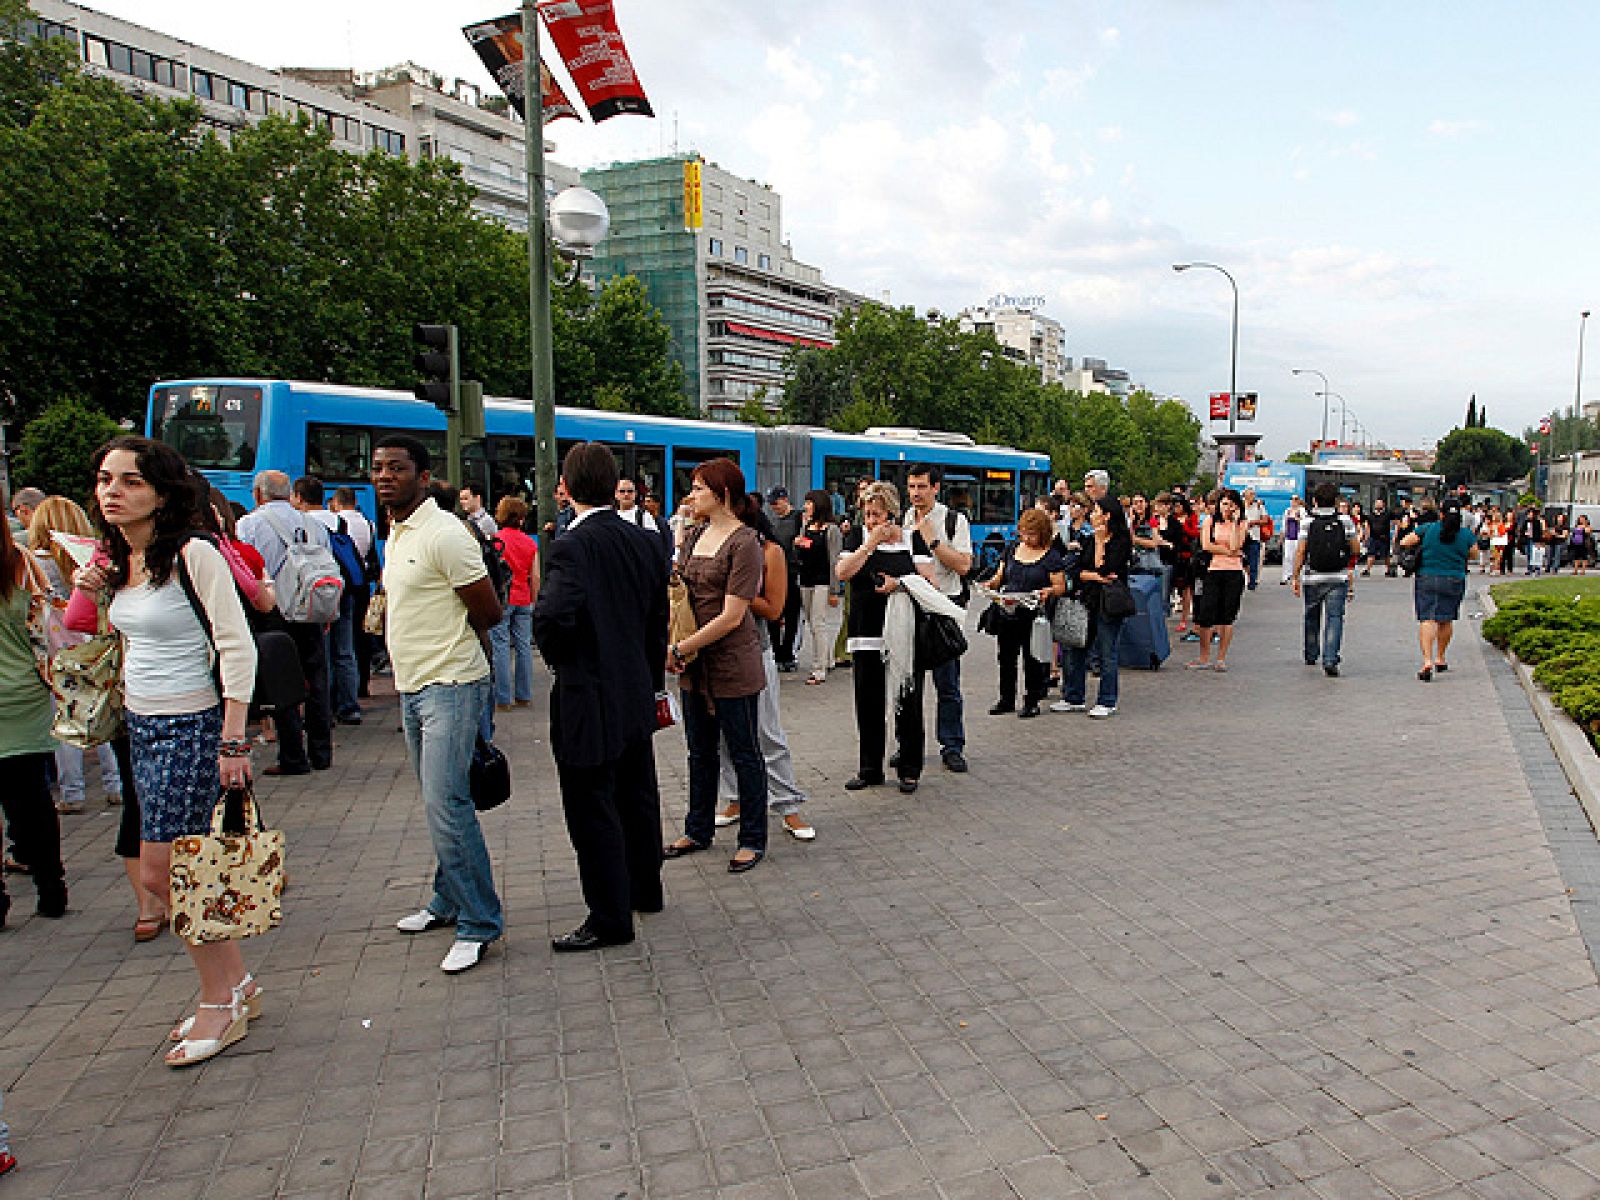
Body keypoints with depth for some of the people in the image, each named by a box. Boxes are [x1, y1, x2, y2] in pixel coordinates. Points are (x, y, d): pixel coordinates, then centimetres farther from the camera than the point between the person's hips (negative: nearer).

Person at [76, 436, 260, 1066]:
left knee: (159, 873, -4)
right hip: (140, 725, 8)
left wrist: (233, 741, -20)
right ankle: (236, 985, 26)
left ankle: (222, 1003, 13)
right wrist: (89, 596, 7)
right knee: (178, 872, 11)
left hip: (190, 727, -8)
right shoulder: (119, 563, 9)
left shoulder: (194, 555, -15)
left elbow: (238, 649, -18)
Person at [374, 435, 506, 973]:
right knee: (437, 803, 17)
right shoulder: (396, 533, 14)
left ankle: (479, 922, 0)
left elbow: (489, 612, -14)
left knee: (446, 805, -11)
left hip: (450, 687, -9)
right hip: (413, 687, 10)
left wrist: (448, 639, 1)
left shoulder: (443, 533, -16)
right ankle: (449, 903, 31)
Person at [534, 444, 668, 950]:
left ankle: (610, 918, 16)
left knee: (593, 812, 5)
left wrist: (559, 659, -9)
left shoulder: (571, 547, -18)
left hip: (588, 700, -8)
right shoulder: (645, 541, 3)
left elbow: (552, 618, -31)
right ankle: (643, 888, 38)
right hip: (637, 694, 8)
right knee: (637, 797, 21)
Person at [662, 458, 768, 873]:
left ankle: (753, 840, 20)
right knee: (701, 752, 18)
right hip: (695, 666, 7)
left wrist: (680, 649, -15)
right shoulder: (693, 537, 9)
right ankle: (699, 831, 34)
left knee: (744, 754, 6)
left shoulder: (744, 542, -14)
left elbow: (731, 616, -18)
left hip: (733, 664, -7)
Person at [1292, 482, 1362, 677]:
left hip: (1312, 577, 1)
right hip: (1337, 578, -1)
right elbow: (1356, 550, 0)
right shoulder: (1345, 520, -1)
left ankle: (1310, 655, 31)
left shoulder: (1308, 521, -3)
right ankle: (1330, 661, -12)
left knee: (1312, 617, 16)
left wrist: (1296, 577, -1)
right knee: (1334, 617, -1)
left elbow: (1300, 551, -7)